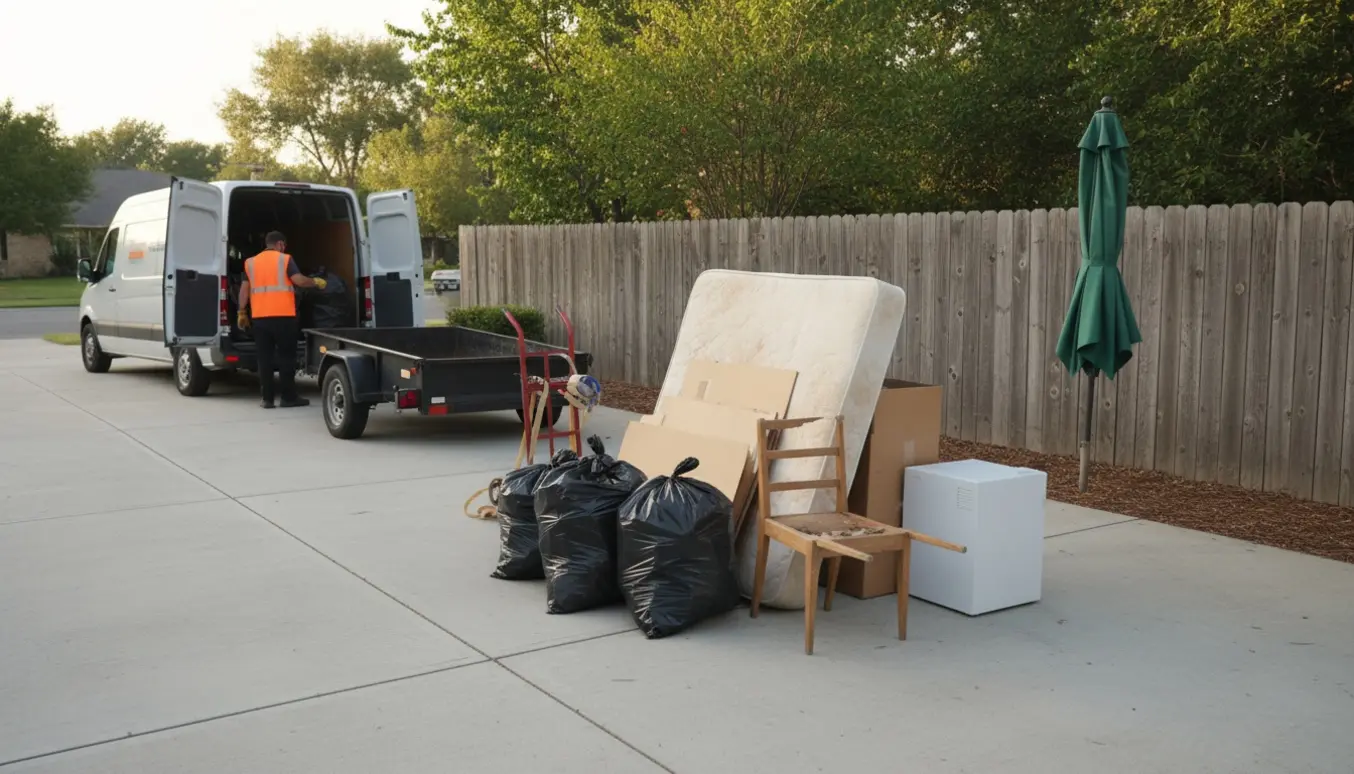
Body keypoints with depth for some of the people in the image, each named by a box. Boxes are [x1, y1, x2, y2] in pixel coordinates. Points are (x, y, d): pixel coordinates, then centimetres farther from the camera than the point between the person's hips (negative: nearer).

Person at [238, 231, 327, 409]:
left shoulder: (251, 262, 13)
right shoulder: (285, 259, 1)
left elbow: (244, 289, 10)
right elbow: (298, 280, -11)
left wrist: (242, 312, 15)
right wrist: (316, 283, 5)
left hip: (260, 317, 4)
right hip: (283, 316, -4)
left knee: (265, 357, 6)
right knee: (286, 356, 3)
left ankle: (267, 398, 5)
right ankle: (289, 397, 4)